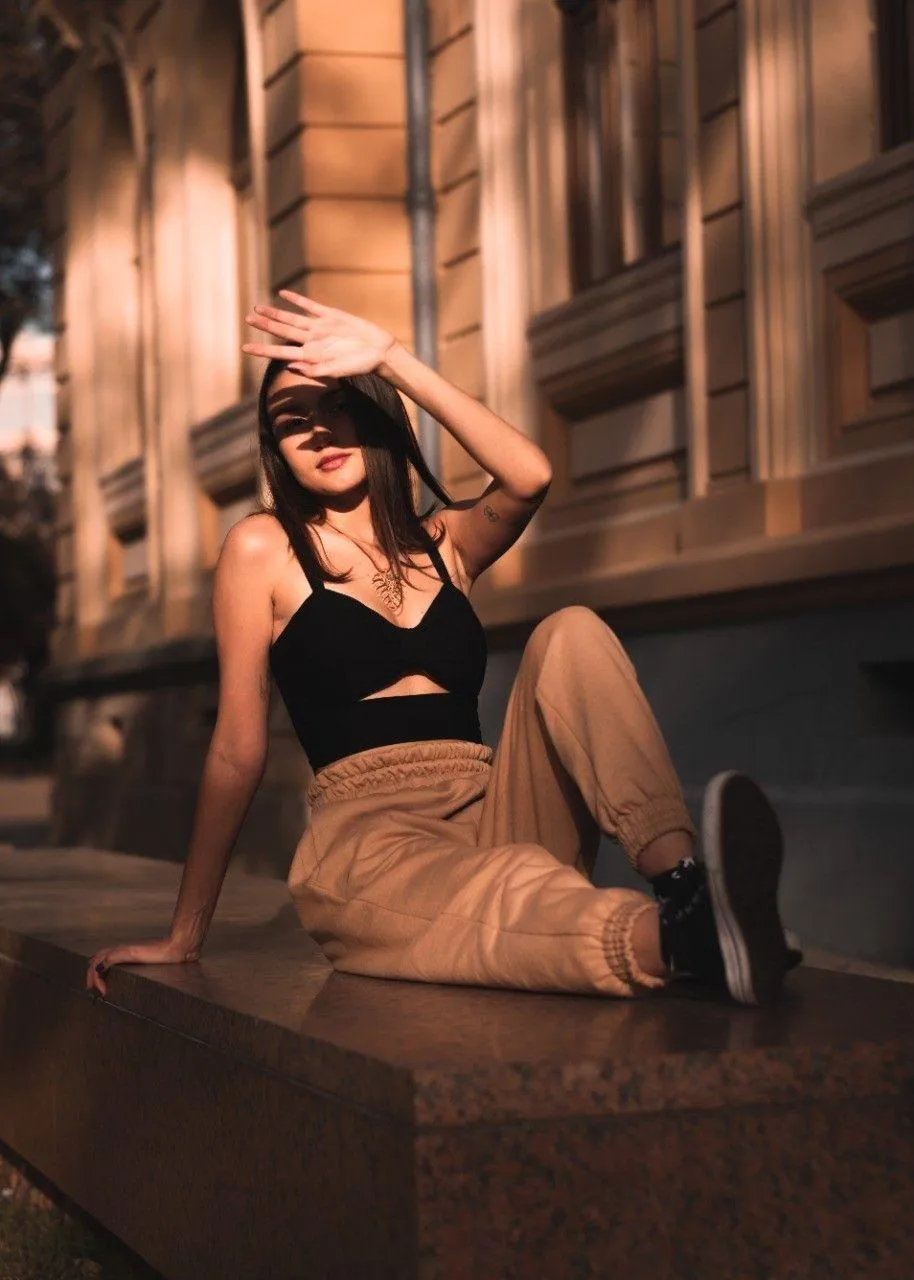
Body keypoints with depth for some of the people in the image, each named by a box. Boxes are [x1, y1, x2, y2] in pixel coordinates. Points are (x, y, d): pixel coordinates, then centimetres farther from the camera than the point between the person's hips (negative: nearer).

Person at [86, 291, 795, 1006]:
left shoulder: (445, 542, 18)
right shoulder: (264, 550, 8)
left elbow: (529, 477, -6)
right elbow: (239, 752, 7)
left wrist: (390, 358, -9)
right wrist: (185, 936, 6)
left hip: (497, 820, 5)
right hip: (367, 843, -4)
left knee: (570, 634, -19)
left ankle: (684, 877, -41)